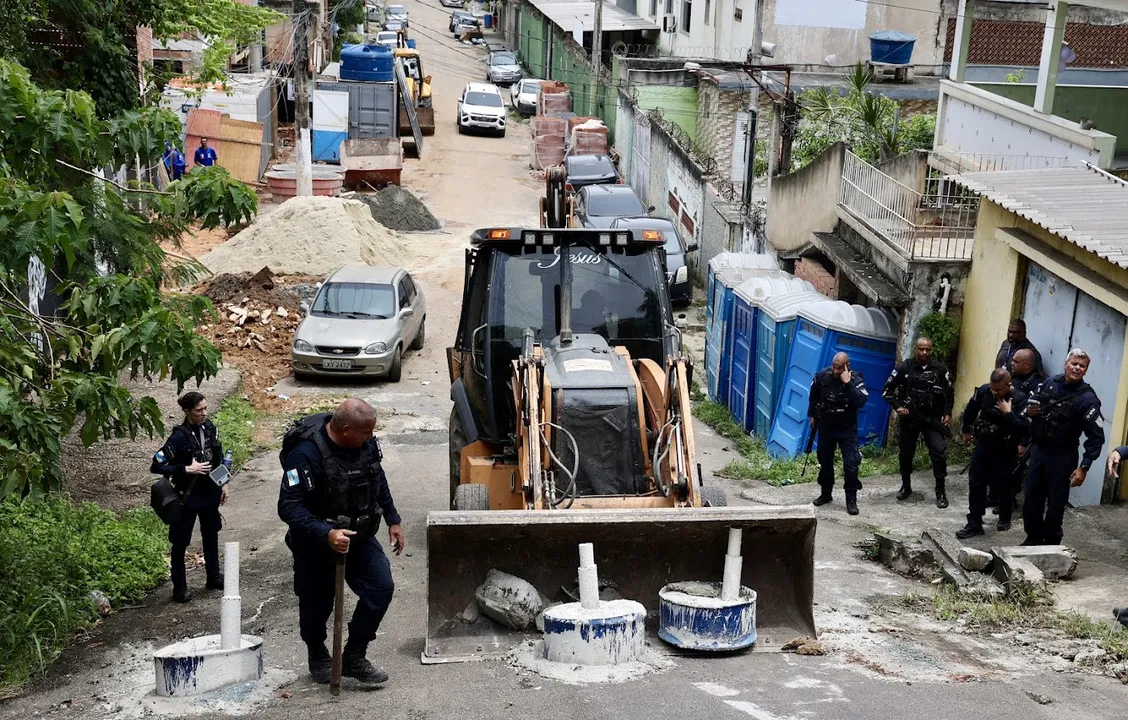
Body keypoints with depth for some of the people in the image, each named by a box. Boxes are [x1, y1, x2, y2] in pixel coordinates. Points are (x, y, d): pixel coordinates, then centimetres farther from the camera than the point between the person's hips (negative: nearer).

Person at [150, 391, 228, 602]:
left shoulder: (210, 428, -3)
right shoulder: (180, 437, -23)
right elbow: (156, 465, -23)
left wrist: (223, 484, 12)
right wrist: (187, 469, -26)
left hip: (210, 492, 7)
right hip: (188, 496, -6)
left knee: (211, 535, 21)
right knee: (180, 542, 7)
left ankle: (214, 577, 39)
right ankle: (179, 587, 20)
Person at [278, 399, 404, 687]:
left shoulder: (366, 443, -7)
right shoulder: (307, 453, -29)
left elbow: (379, 481, 12)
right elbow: (288, 507, -31)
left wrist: (393, 520, 13)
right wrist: (326, 534, -40)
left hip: (359, 536, 5)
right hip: (316, 543, -5)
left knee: (381, 587, -8)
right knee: (317, 603, 9)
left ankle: (354, 657, 6)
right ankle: (318, 657, 39)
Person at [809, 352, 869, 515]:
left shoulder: (856, 380, -14)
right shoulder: (822, 376, -7)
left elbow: (861, 401, -30)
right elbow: (813, 397, 11)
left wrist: (848, 383, -33)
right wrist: (812, 415, 15)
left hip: (847, 429, -3)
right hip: (825, 427, 3)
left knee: (851, 463, -10)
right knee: (825, 461, 13)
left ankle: (851, 499, -2)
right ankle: (826, 493, 28)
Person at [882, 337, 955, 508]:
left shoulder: (940, 369, -2)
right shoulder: (904, 368, -5)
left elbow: (949, 393, 9)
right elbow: (887, 390, 1)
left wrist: (947, 413, 0)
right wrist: (898, 406, -10)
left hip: (933, 418, 0)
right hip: (909, 418, 1)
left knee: (939, 452, -12)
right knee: (906, 453, 10)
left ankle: (941, 492, -2)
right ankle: (906, 486, 31)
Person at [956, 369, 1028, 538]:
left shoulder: (1019, 399, -21)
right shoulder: (984, 391, -8)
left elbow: (1023, 428, -30)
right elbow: (971, 409, 12)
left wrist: (1008, 413, -35)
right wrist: (967, 430, 21)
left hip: (1005, 451, -4)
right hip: (983, 445, 4)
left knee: (1002, 486, 6)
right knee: (975, 483, 1)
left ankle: (1004, 519, 30)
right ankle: (974, 524, 7)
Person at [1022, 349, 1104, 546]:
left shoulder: (1086, 399, -15)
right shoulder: (1051, 383, 1)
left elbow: (1097, 437, -15)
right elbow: (1033, 405, 19)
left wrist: (1084, 467, -19)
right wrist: (1029, 411, -6)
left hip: (1062, 456, -5)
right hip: (1038, 449, 5)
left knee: (1056, 504, 3)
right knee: (1032, 498, 13)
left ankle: (1051, 543, 17)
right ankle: (1033, 538, 28)